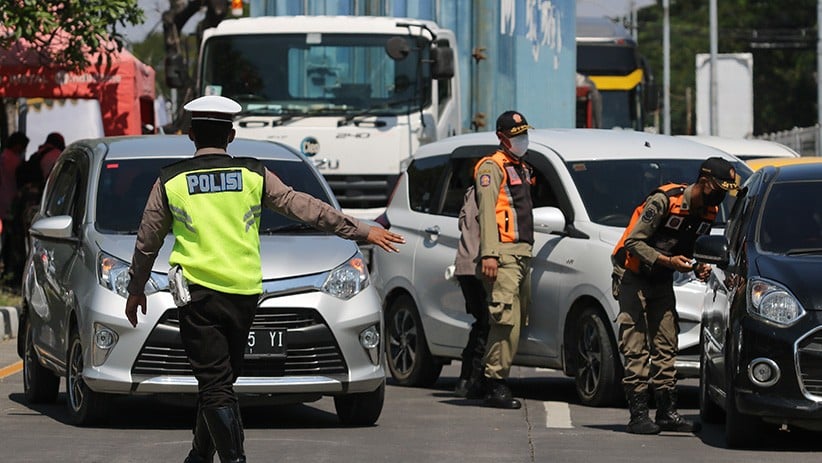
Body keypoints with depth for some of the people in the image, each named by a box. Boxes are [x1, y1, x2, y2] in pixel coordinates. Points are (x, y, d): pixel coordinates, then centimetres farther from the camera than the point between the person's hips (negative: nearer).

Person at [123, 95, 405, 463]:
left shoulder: (170, 182, 3)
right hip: (244, 294, 2)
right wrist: (362, 231, 11)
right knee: (220, 381, 15)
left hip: (197, 293, -2)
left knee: (214, 385, -5)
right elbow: (305, 207, 5)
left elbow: (147, 243, 12)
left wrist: (136, 290, 26)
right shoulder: (253, 176, 4)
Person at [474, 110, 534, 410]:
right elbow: (487, 212, -13)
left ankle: (498, 380, 12)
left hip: (523, 253, 9)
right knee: (505, 319, -15)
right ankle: (495, 385, -15)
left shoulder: (522, 169, 24)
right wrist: (489, 254, -22)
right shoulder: (492, 167, -4)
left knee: (517, 320, 7)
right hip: (504, 254, -9)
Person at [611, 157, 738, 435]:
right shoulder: (664, 200, -23)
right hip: (634, 278, -7)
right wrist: (667, 261, -31)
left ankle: (667, 413, 7)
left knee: (665, 347, 5)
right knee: (636, 349, -9)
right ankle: (639, 415, -11)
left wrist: (699, 267, -6)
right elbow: (633, 242, -22)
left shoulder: (709, 211, 0)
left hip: (662, 281, 7)